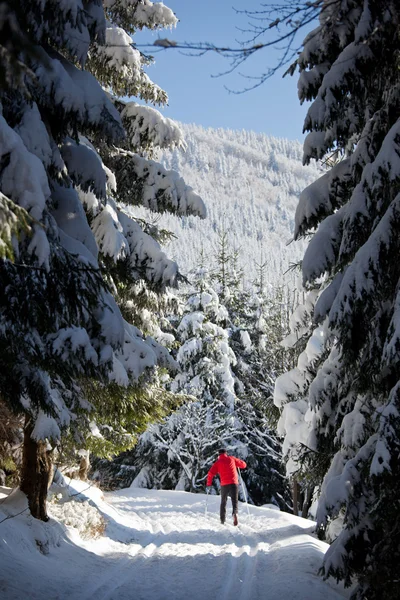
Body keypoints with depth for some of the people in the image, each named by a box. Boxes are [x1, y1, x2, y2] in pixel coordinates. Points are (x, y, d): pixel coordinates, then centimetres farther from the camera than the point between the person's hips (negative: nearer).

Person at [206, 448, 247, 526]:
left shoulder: (218, 462, 7)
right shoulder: (232, 459, 10)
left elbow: (211, 473, -2)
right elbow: (243, 464, 16)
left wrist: (208, 484, 8)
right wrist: (236, 464, 34)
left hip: (224, 485, 0)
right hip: (234, 483, 0)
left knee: (223, 502, 17)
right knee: (235, 501, 1)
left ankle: (222, 520, 15)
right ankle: (235, 513, -29)